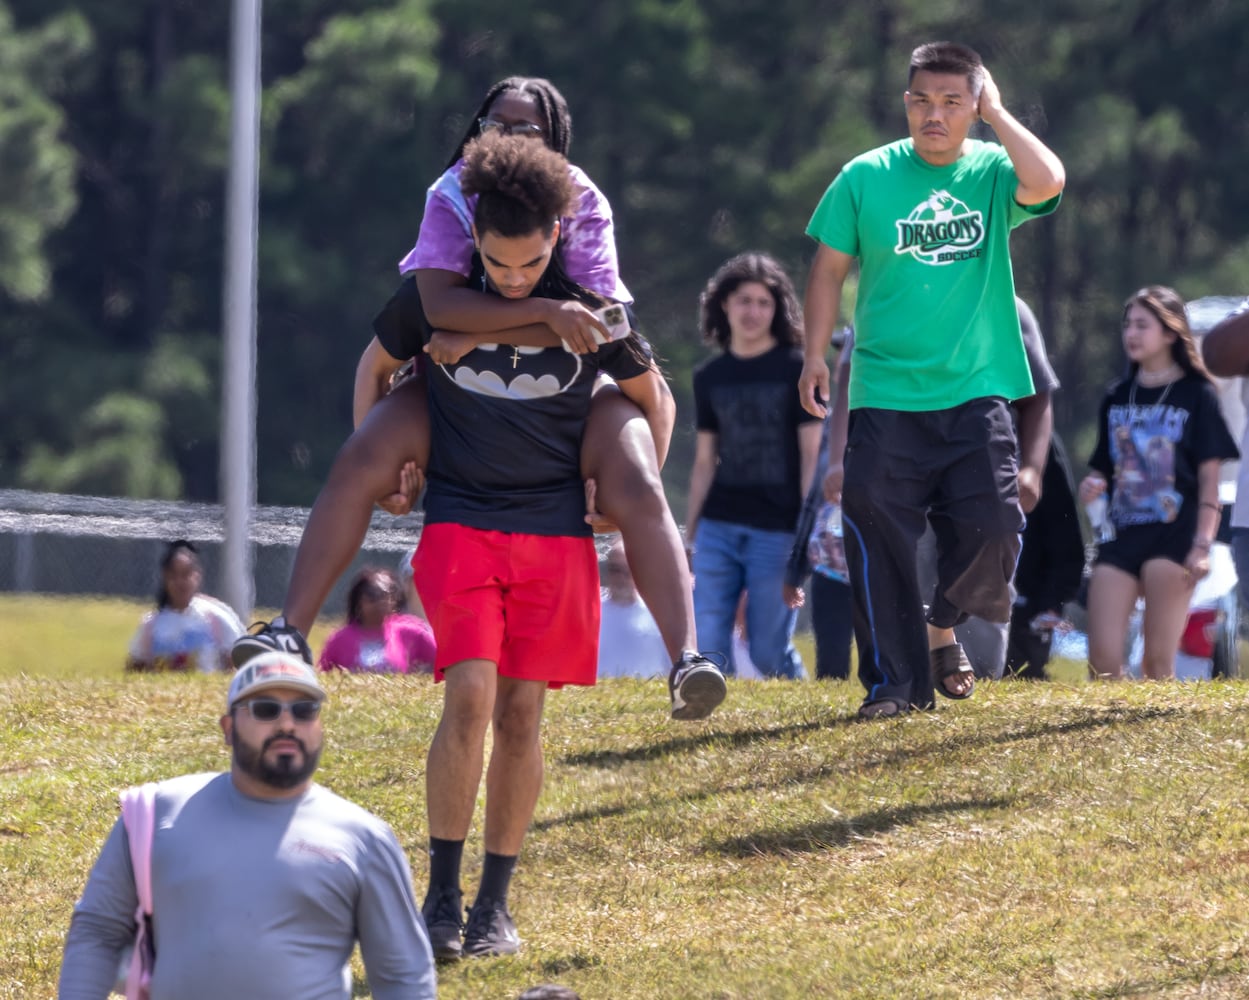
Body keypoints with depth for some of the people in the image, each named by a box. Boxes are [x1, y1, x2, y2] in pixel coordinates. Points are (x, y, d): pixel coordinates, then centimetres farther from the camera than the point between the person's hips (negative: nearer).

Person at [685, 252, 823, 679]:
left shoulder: (796, 369, 0)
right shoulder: (709, 376, 12)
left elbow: (812, 454, -3)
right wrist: (688, 535, 13)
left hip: (777, 531, -4)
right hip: (718, 528, 4)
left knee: (769, 652, -4)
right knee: (706, 647, -5)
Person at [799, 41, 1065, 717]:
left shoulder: (992, 173, 2)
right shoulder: (866, 177, 2)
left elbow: (1047, 182, -21)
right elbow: (830, 269, 7)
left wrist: (996, 114, -12)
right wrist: (815, 355, 0)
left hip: (976, 389, 0)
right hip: (886, 396, 0)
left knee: (991, 527, -7)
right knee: (879, 533, -6)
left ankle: (943, 625, 22)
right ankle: (898, 680, 5)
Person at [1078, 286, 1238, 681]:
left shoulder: (1196, 395, 2)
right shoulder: (1117, 397, 15)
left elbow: (1209, 477, -1)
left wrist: (1202, 544, -10)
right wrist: (1093, 484, -3)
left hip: (1174, 533, -4)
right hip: (1123, 536, 5)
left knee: (1159, 657, -7)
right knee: (1102, 655, -6)